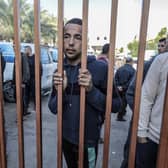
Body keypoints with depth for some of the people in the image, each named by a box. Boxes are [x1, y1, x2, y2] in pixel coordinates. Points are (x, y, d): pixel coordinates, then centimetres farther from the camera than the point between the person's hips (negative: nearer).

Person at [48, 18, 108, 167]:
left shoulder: (100, 68, -18)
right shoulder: (59, 70, -4)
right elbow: (53, 109, -2)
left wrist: (91, 90, -29)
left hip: (88, 141, -4)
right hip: (66, 138, 5)